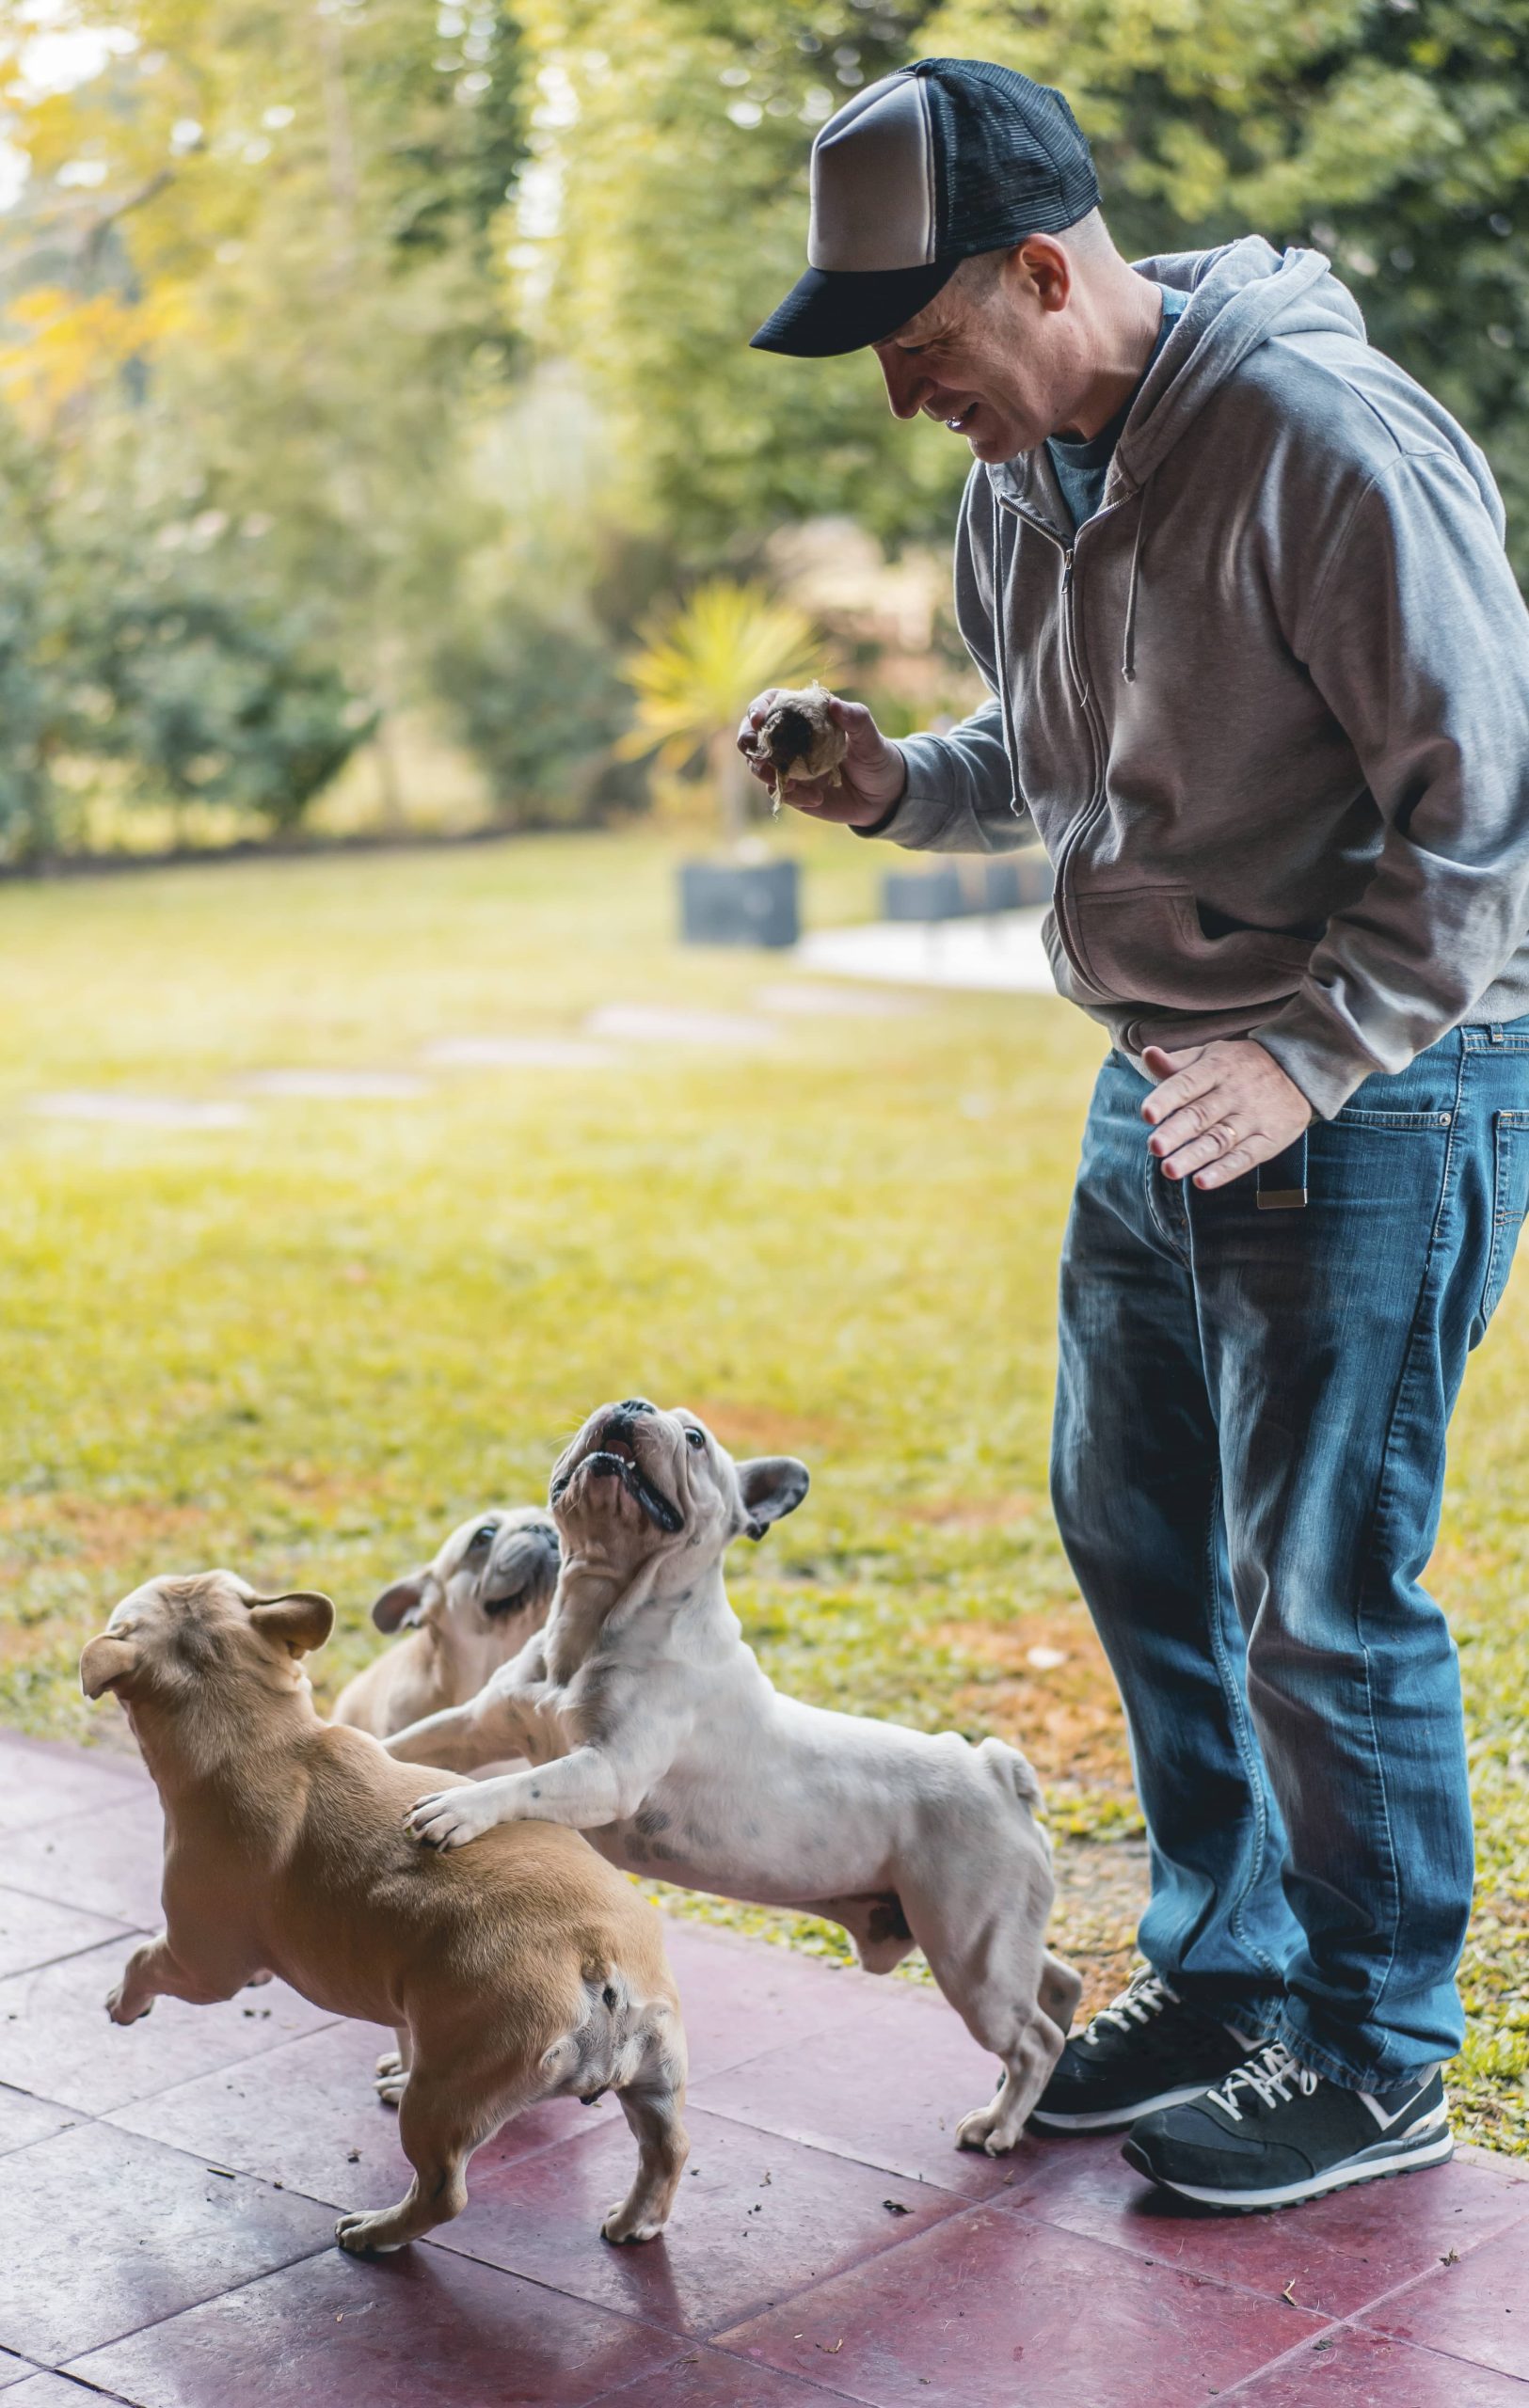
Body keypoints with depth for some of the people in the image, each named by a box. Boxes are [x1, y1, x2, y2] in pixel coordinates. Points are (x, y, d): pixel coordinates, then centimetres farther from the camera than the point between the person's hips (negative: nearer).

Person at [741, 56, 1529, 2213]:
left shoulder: (1327, 444, -20)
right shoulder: (1021, 481, 6)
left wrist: (1308, 1056, -22)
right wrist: (897, 784, 0)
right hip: (1160, 1080, 9)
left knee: (1322, 1595, -2)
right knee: (1133, 1533, 15)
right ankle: (1225, 1969, 33)